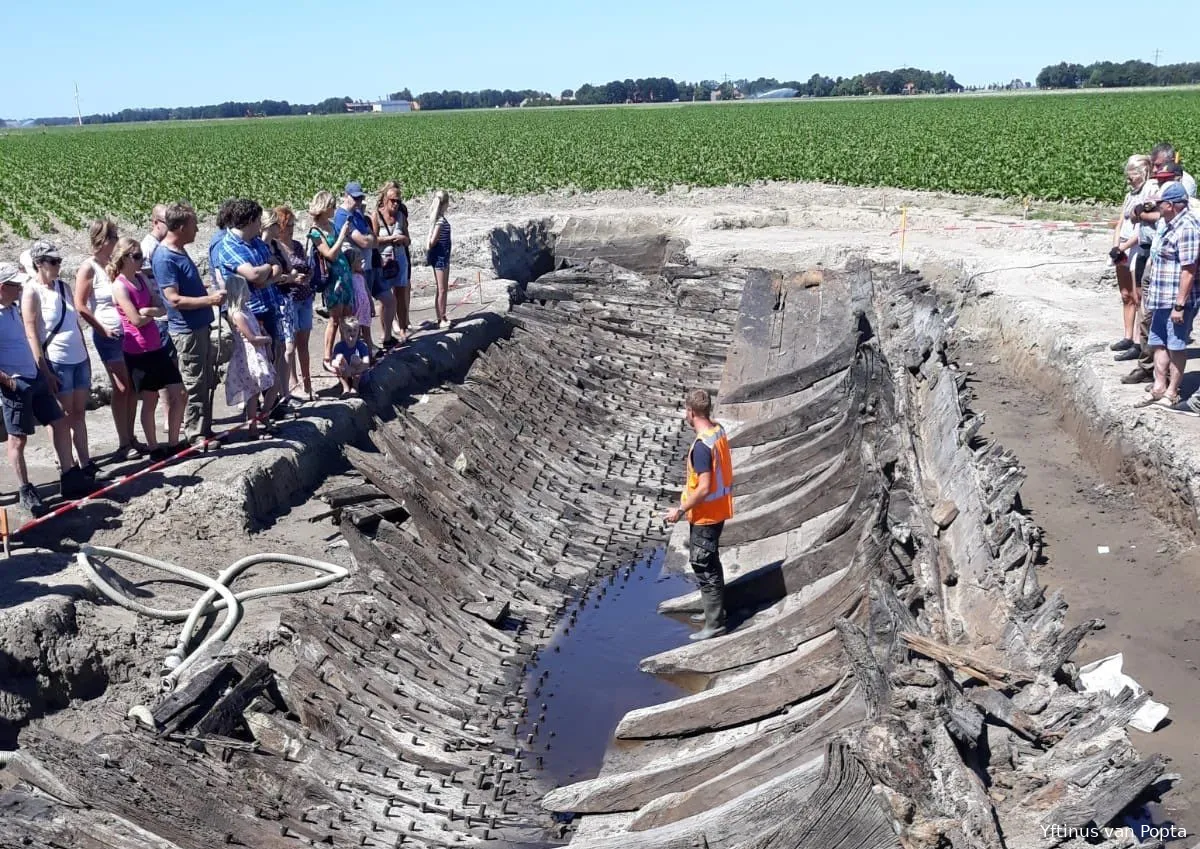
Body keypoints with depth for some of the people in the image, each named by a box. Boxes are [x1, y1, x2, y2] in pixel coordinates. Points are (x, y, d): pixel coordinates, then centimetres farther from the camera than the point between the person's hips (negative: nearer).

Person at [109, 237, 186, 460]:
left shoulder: (142, 279, 9)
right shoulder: (120, 286, -12)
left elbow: (162, 308, 4)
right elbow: (137, 319, -18)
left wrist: (148, 311, -15)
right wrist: (154, 312, -2)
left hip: (156, 347, 7)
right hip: (137, 351, -7)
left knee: (179, 395, 5)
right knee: (150, 400, 2)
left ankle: (173, 443, 16)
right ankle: (154, 449, 15)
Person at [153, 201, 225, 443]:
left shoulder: (179, 251, 11)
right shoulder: (164, 258, -18)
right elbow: (174, 299, -23)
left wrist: (211, 294, 14)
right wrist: (209, 300, -22)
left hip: (201, 326, 10)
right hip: (187, 330, -10)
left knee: (206, 381, 16)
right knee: (194, 385, -2)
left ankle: (204, 430, 26)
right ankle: (195, 436, 7)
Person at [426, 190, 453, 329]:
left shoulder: (437, 217, 9)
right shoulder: (441, 220, -19)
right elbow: (433, 240, -21)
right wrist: (429, 249, -5)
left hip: (442, 256, 9)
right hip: (439, 256, -9)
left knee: (443, 289, 15)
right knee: (442, 290, -1)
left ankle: (442, 318, 22)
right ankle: (442, 320, 5)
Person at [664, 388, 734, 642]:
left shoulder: (701, 446, -27)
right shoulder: (719, 431, 1)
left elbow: (704, 489, -28)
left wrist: (681, 510, -18)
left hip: (705, 514, -9)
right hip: (719, 509, 9)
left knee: (703, 566, 1)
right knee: (710, 562, 24)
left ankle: (714, 624, 9)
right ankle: (716, 607, 39)